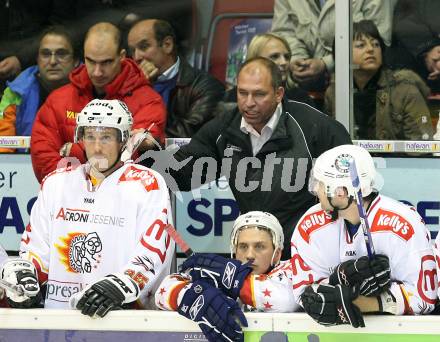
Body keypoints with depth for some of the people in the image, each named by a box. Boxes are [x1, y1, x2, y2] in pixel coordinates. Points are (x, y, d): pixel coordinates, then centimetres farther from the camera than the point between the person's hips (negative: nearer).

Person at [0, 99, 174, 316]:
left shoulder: (147, 185, 0)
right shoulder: (56, 183, 16)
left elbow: (154, 251, -10)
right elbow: (35, 245, 21)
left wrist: (120, 286, -25)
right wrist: (23, 273, 0)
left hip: (125, 316, -5)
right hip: (56, 312, 5)